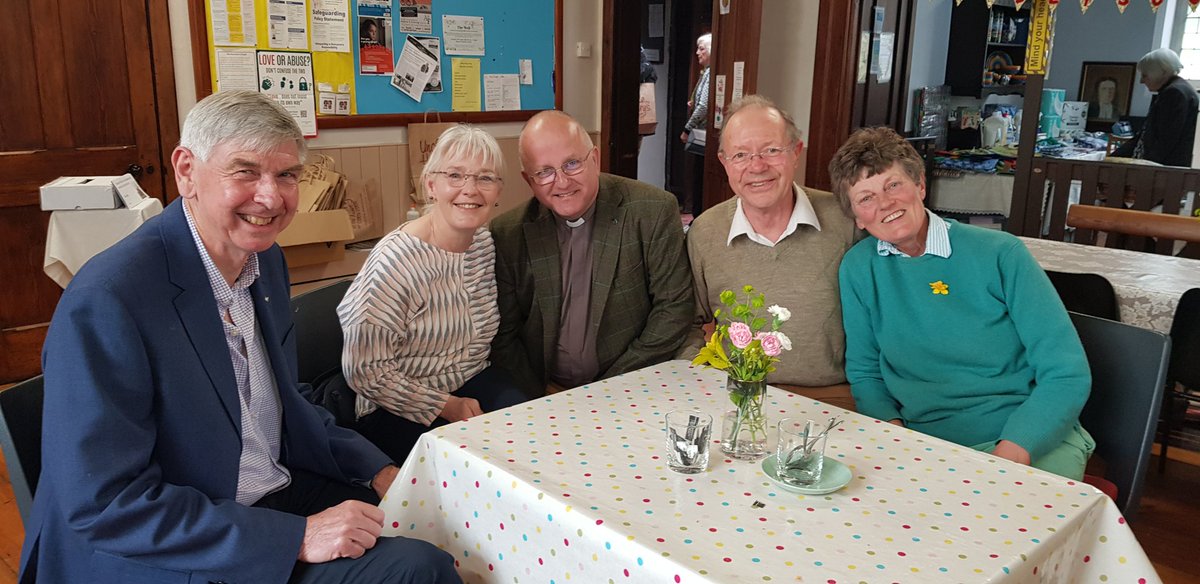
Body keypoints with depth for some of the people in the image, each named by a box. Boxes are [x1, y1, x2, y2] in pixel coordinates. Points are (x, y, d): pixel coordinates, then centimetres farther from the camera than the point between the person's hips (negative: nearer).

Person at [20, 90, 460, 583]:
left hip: (278, 492, 8)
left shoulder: (264, 258, 2)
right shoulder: (107, 301, -23)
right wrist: (298, 536, -25)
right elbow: (104, 504, -23)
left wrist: (378, 471, -1)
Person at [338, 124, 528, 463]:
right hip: (401, 410, -6)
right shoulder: (397, 260, -21)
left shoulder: (486, 244, 2)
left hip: (471, 380, 7)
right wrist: (446, 407, -17)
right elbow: (364, 371, -20)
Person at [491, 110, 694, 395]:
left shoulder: (653, 211, -7)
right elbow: (503, 335, 4)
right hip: (543, 397, 1)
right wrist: (541, 394, -9)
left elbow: (674, 307, -4)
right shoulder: (507, 234, -1)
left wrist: (614, 388, -7)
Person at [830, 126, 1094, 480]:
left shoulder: (1000, 254, -5)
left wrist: (1006, 459, -19)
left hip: (1032, 440, -2)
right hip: (924, 447, 2)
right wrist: (893, 433, -10)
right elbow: (864, 372, 10)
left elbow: (1068, 375, -7)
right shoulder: (857, 268, 2)